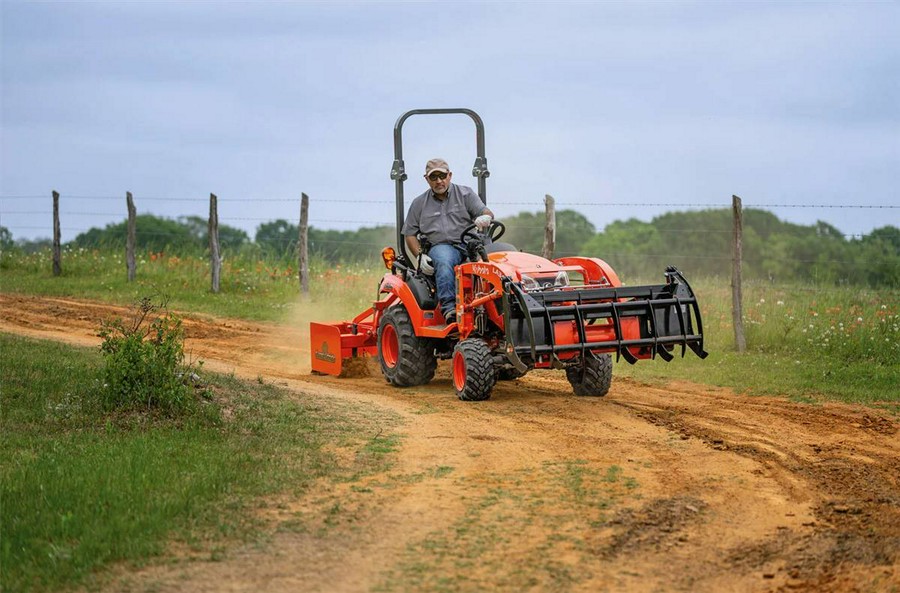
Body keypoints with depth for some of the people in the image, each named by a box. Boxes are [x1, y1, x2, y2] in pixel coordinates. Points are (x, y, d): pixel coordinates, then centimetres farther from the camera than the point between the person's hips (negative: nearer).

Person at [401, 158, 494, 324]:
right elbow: (410, 234, 17)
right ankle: (448, 307, -48)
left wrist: (485, 217, -23)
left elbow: (486, 213, 3)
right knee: (444, 262, -38)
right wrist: (420, 256, -1)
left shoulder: (465, 194, 14)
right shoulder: (419, 204, 17)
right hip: (440, 246, 0)